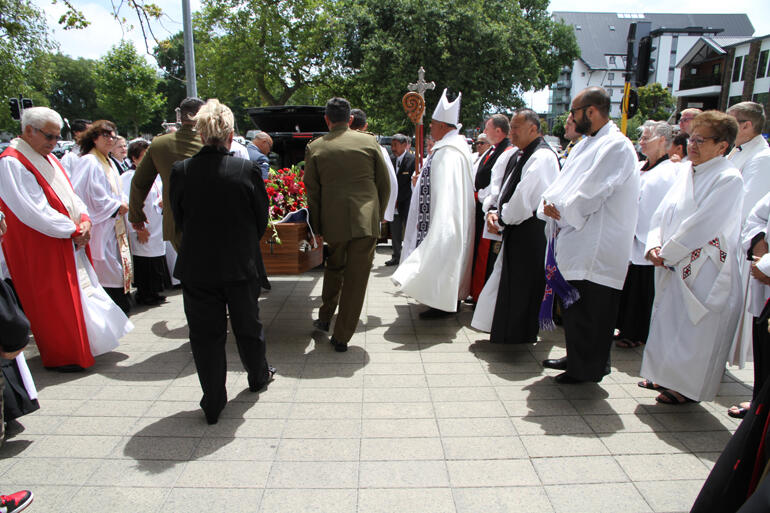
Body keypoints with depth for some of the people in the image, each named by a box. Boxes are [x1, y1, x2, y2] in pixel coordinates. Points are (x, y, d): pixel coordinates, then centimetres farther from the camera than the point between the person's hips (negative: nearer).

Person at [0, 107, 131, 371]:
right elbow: (34, 211, -21)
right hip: (41, 249, -9)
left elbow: (69, 193, 11)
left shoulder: (49, 158, 13)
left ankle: (75, 346, 29)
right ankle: (61, 355, 16)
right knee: (54, 300, 1)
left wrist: (84, 218, -7)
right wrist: (74, 231, -17)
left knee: (77, 291, 15)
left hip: (69, 241, 9)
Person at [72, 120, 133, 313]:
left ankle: (121, 307, 22)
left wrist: (122, 204, 4)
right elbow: (94, 196, -18)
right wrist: (117, 206, -10)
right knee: (106, 267, -6)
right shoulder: (89, 162, -12)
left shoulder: (109, 162, 16)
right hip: (101, 226, -9)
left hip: (115, 224, 10)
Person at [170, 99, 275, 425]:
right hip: (240, 264, 0)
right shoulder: (247, 170, -12)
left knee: (205, 335, 11)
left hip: (197, 267, 0)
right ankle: (258, 376, 42)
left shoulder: (180, 171, -8)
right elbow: (261, 219, -3)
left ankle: (213, 404, 20)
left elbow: (178, 219, 2)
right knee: (247, 324, 20)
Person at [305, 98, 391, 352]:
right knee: (356, 278, 6)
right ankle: (341, 337, 11)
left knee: (334, 268, 25)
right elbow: (385, 183, 4)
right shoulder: (369, 141, 2)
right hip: (366, 220, -1)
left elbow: (312, 190, 4)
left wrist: (316, 227, 12)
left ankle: (325, 318, 33)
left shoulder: (315, 147, 2)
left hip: (333, 221, 1)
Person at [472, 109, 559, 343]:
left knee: (521, 284, 0)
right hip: (515, 231, 10)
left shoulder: (542, 157, -16)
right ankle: (505, 328, 29)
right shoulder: (519, 155, 14)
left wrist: (502, 220, -10)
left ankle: (518, 333, 15)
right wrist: (493, 211, -1)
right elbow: (505, 187, 17)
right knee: (507, 279, 16)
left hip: (530, 233, -9)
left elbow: (524, 198, -22)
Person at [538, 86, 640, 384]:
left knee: (589, 312, 1)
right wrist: (550, 202, -6)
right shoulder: (585, 144, 16)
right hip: (574, 242, 9)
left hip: (595, 248, -9)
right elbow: (563, 183, 13)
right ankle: (575, 358, 32)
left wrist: (560, 211, -10)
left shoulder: (617, 146, -14)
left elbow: (590, 195, -21)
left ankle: (588, 369, 16)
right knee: (572, 304, 17)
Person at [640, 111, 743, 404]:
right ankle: (668, 378, 33)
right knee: (669, 322, 16)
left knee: (694, 330, 4)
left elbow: (702, 226, -20)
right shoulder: (687, 172, 10)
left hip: (704, 272, -8)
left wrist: (667, 253, -13)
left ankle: (687, 388, 20)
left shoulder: (728, 179, -14)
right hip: (673, 268, 8)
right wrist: (654, 246, -7)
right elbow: (663, 212, 9)